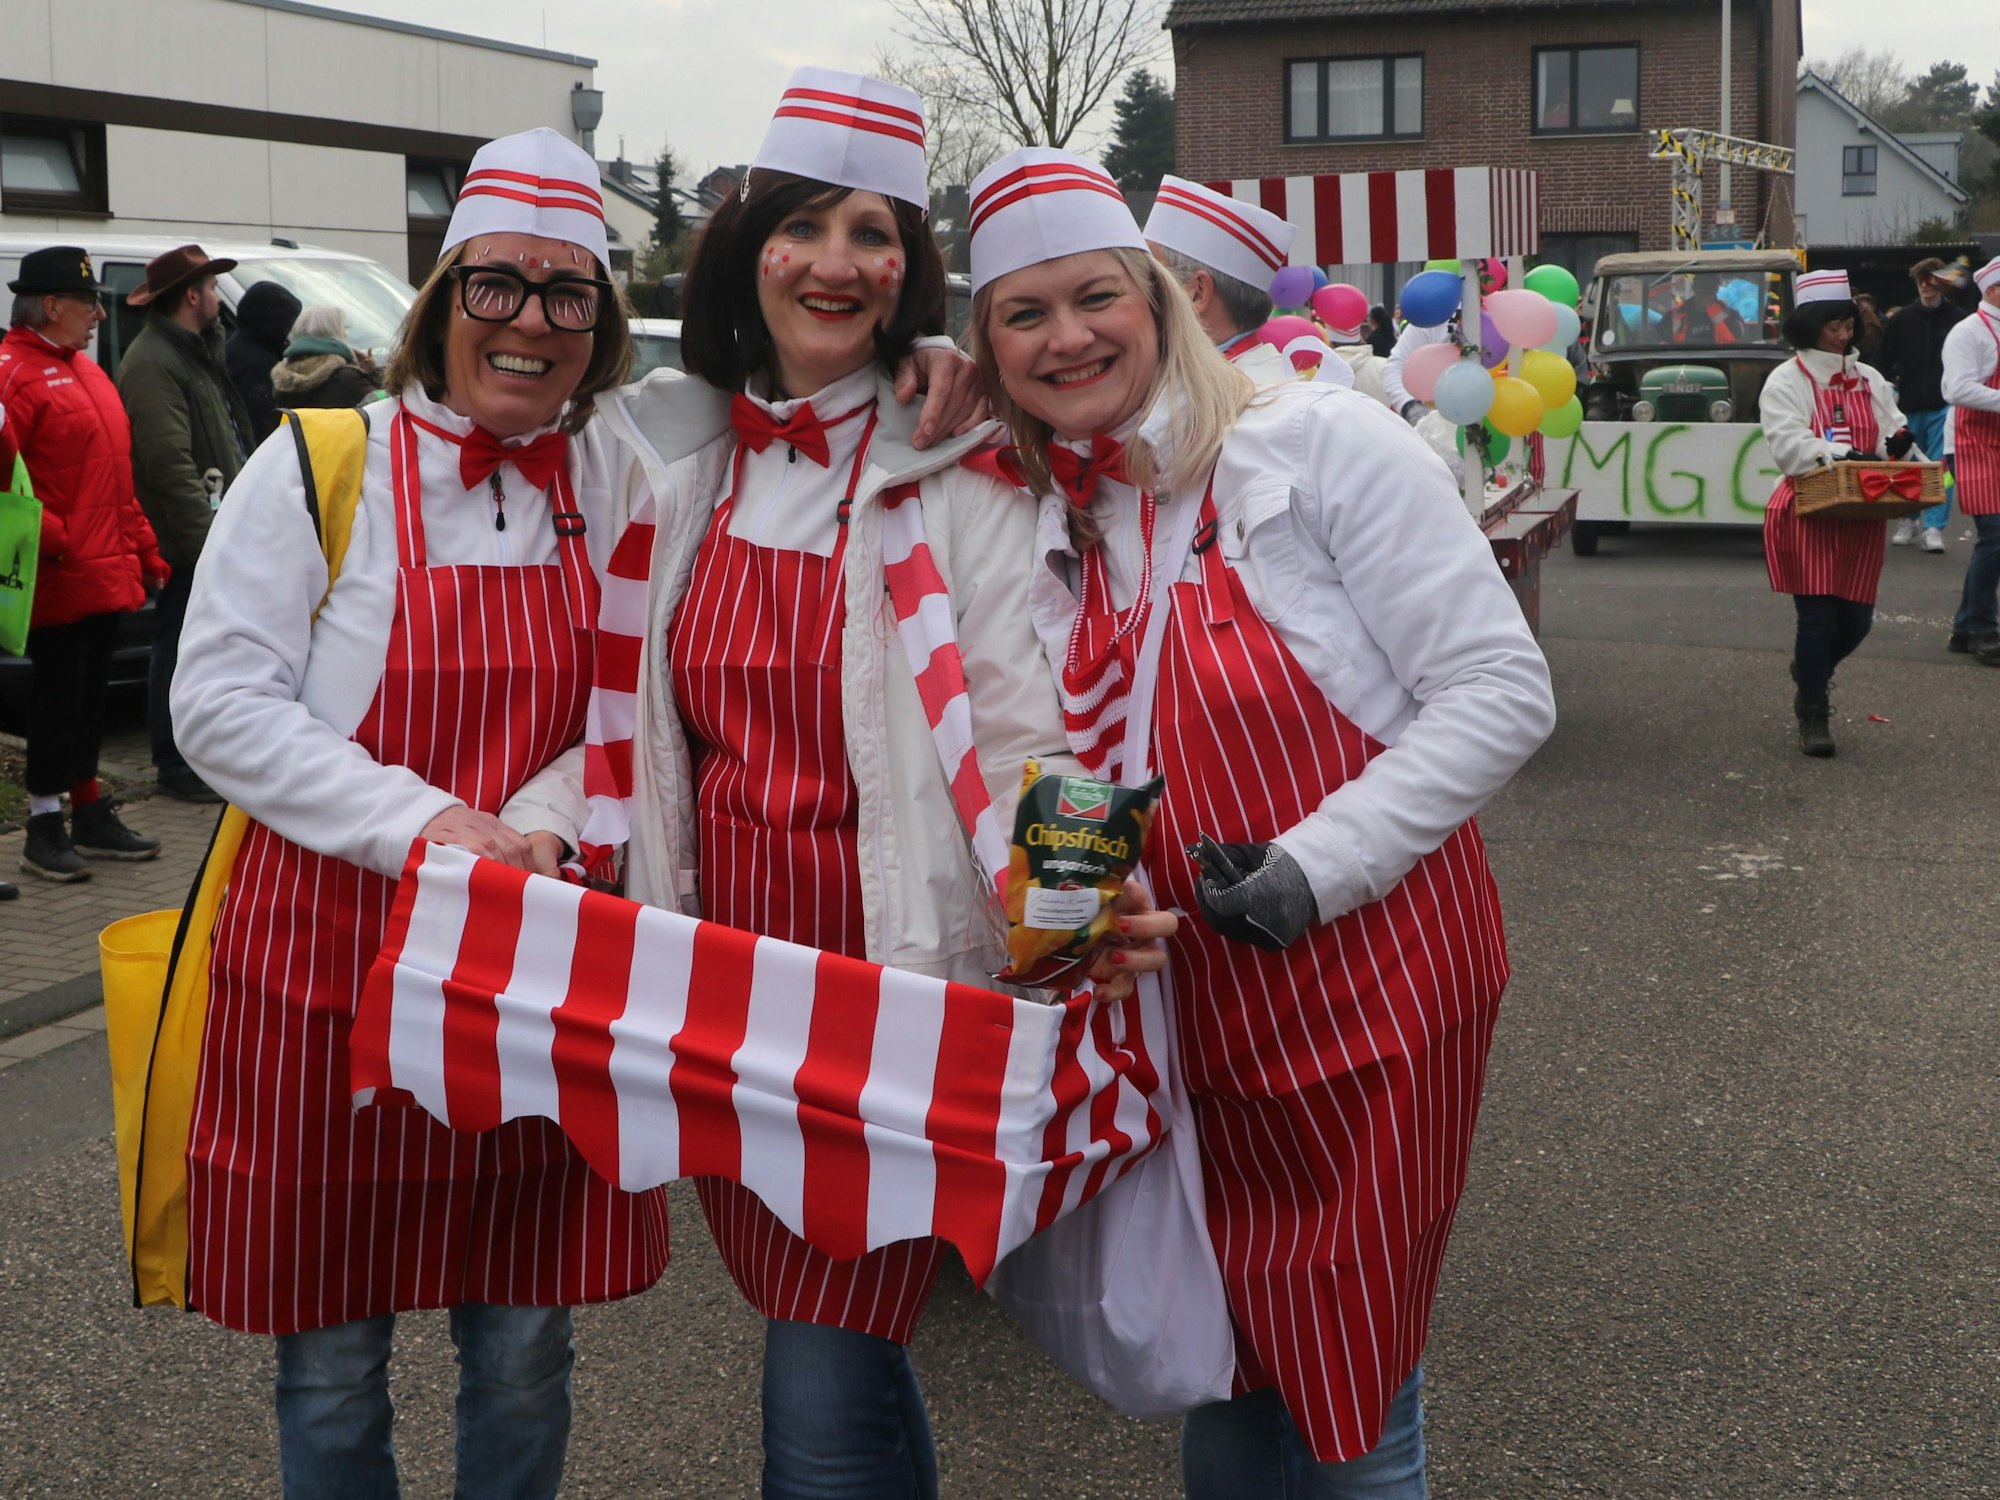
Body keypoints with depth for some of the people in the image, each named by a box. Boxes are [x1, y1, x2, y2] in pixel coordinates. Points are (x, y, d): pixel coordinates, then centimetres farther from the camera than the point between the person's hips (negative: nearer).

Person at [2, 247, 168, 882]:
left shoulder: (82, 370, 18)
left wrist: (145, 554, 19)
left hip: (106, 573, 9)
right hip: (60, 579, -9)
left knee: (89, 695, 15)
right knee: (58, 696, -3)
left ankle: (90, 813, 25)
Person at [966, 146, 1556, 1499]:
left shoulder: (1320, 444, -11)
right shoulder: (1046, 526, 6)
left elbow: (1501, 691, -14)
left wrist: (1312, 868, -20)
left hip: (1368, 992, -5)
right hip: (1194, 1012, 5)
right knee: (1225, 1382, 18)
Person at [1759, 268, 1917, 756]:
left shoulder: (1869, 380, 14)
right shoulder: (1787, 381, -4)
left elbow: (1893, 431, 13)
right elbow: (1787, 443, -16)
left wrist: (1897, 445, -11)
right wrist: (1841, 454, -29)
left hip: (1860, 516, 5)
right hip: (1809, 513, -5)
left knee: (1856, 619, 7)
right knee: (1818, 615, -8)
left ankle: (1809, 672, 38)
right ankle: (1813, 717, 2)